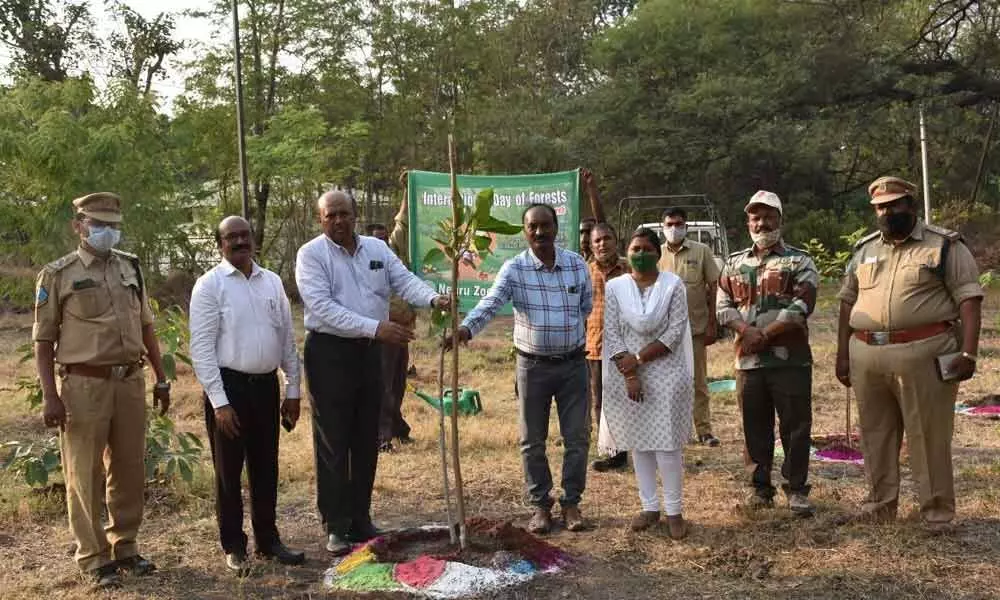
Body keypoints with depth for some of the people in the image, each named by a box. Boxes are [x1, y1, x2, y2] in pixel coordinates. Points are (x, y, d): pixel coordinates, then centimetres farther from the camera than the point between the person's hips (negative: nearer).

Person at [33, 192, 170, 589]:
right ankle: (93, 557, 17)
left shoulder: (130, 267, 10)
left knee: (129, 470, 12)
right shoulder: (58, 274, -2)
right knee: (86, 475, 4)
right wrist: (49, 396, -10)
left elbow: (146, 327, 16)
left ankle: (124, 546, 28)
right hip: (84, 385, -4)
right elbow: (43, 340, -3)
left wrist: (161, 380, 14)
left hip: (130, 381, 4)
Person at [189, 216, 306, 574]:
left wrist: (293, 390, 9)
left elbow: (287, 339, 11)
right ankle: (233, 546, 22)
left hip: (266, 384, 5)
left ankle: (268, 540, 28)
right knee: (229, 471, 8)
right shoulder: (210, 285, -7)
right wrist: (220, 402, -15)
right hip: (229, 384, -4)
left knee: (266, 469, 14)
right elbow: (201, 348, -11)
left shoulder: (272, 282, 7)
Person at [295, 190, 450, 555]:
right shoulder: (312, 254, -8)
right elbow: (322, 307, -19)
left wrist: (433, 298, -25)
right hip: (329, 351, -5)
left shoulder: (377, 249, 8)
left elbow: (404, 280, -3)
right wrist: (375, 327, -27)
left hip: (369, 351, 5)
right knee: (333, 443, -1)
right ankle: (336, 526, 10)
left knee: (366, 441, 12)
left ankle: (360, 520, 25)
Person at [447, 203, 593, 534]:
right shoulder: (514, 269, -10)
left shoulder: (577, 264, -1)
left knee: (577, 437, 7)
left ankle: (571, 502, 23)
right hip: (533, 366, -1)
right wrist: (466, 328, -41)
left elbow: (588, 308, 10)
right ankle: (540, 505, 23)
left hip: (573, 363, 2)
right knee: (533, 441, 8)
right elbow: (489, 303, -25)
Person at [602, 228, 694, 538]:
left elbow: (675, 331, -9)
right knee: (639, 443, 9)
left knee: (667, 444, -4)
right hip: (627, 376, 2)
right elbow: (611, 334, -3)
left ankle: (674, 510, 9)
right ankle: (649, 506, 20)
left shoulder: (673, 285, -2)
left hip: (666, 375, -2)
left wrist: (639, 358, -14)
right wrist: (629, 375, -11)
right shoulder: (615, 287, 2)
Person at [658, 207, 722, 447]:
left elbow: (713, 287, 1)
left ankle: (704, 430, 14)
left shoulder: (701, 251, 0)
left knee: (698, 382, 6)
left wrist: (712, 325, -4)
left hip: (696, 327, -1)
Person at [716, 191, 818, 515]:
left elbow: (801, 306, -10)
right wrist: (747, 332, -12)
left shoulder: (799, 261, 2)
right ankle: (761, 488, 21)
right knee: (755, 427, 10)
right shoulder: (734, 263, 13)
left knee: (796, 425, 1)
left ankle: (796, 490, 13)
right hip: (748, 359, 3)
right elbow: (723, 306, 6)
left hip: (791, 358, -3)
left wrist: (765, 335, -16)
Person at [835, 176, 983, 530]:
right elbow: (848, 302, 17)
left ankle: (937, 511, 14)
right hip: (867, 356, 5)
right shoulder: (864, 250, 15)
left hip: (924, 354, -5)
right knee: (875, 434, 12)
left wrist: (968, 353, -15)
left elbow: (969, 299, -6)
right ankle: (881, 503, 26)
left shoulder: (944, 245, 0)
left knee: (928, 436, 1)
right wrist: (843, 354, 12)